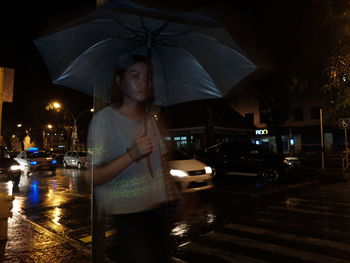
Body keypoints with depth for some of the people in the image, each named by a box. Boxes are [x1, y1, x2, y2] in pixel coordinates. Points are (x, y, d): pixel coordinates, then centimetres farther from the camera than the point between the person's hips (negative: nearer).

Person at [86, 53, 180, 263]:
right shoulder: (104, 118, -13)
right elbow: (92, 177, -17)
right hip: (126, 215, -6)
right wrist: (131, 155, -27)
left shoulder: (150, 119, 8)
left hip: (159, 210, 6)